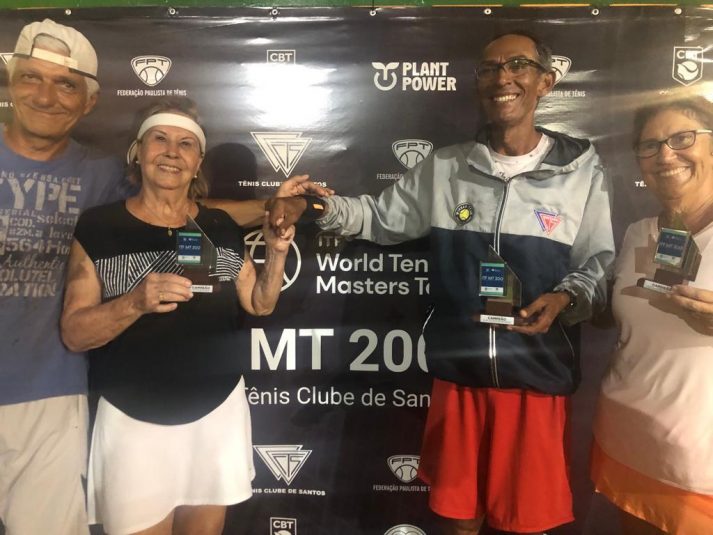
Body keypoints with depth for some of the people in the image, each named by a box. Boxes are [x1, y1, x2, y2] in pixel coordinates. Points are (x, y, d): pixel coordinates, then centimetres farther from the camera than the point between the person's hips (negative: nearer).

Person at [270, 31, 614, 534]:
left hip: (537, 375, -1)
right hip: (458, 369, 2)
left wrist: (564, 298, -19)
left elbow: (599, 266, 1)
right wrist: (318, 206, -6)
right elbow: (381, 217, 10)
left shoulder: (581, 170, -3)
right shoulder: (445, 167, 3)